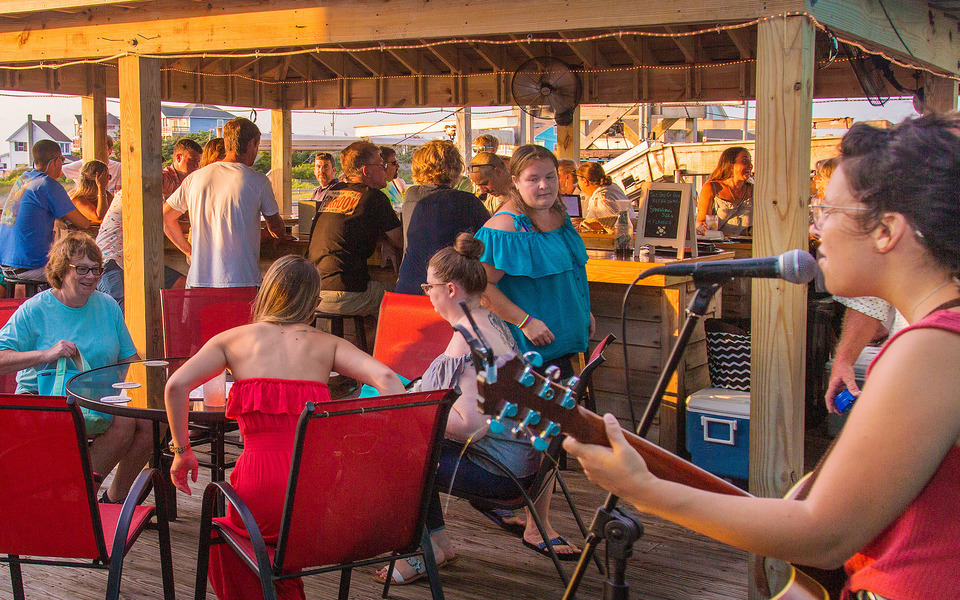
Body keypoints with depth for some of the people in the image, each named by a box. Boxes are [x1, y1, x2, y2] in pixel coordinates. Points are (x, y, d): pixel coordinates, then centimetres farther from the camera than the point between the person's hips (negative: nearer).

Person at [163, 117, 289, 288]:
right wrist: (282, 236, 36)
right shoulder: (258, 181, -2)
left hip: (198, 279, 4)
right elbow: (276, 226, 13)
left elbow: (165, 218, 17)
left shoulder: (195, 178, 8)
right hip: (241, 280, -4)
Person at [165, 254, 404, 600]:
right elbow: (386, 380, -2)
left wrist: (182, 450, 9)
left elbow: (176, 385, -2)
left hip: (261, 486, -2)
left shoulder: (234, 338, 11)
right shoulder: (328, 345, 13)